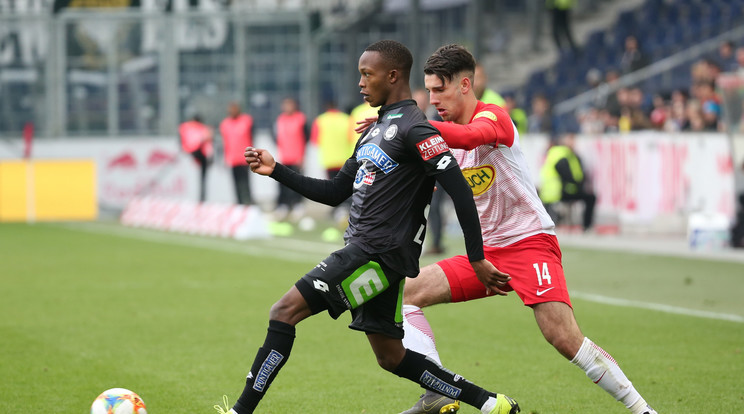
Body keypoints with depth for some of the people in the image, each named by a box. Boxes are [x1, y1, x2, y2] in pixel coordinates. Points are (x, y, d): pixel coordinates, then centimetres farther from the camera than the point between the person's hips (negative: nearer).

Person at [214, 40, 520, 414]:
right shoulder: (374, 131, 20)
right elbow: (335, 192, 24)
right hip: (361, 250, 10)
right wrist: (276, 171, 17)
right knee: (391, 358, 12)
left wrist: (477, 258, -19)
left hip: (380, 253, -10)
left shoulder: (415, 129, -11)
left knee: (284, 311, -13)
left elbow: (460, 190, -17)